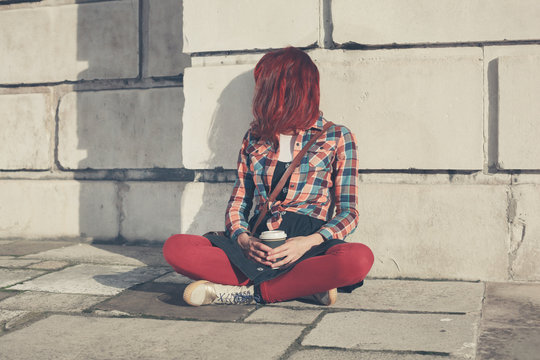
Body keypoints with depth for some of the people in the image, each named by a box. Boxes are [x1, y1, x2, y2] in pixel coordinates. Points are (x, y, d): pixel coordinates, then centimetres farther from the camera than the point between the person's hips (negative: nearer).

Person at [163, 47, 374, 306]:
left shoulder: (337, 137, 10)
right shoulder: (254, 137, 20)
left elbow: (349, 213, 4)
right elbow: (237, 204, 17)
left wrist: (309, 242, -16)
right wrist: (243, 238, -7)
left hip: (309, 248, -3)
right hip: (257, 244, 4)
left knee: (360, 258, -36)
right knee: (175, 248, -22)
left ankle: (249, 292, -24)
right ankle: (304, 287, -22)